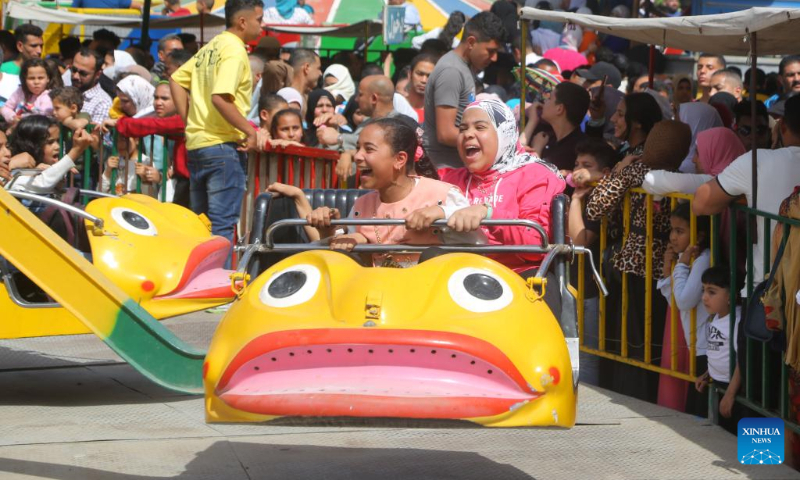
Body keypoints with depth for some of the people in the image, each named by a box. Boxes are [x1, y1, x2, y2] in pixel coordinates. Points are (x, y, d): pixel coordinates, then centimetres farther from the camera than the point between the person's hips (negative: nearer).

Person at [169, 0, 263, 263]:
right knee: (223, 223, -7)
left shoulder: (210, 47, 14)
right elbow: (220, 97, -24)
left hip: (196, 143, 9)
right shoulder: (235, 50, -13)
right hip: (223, 145, -9)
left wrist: (189, 121, 17)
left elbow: (176, 80, 19)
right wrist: (250, 131, -17)